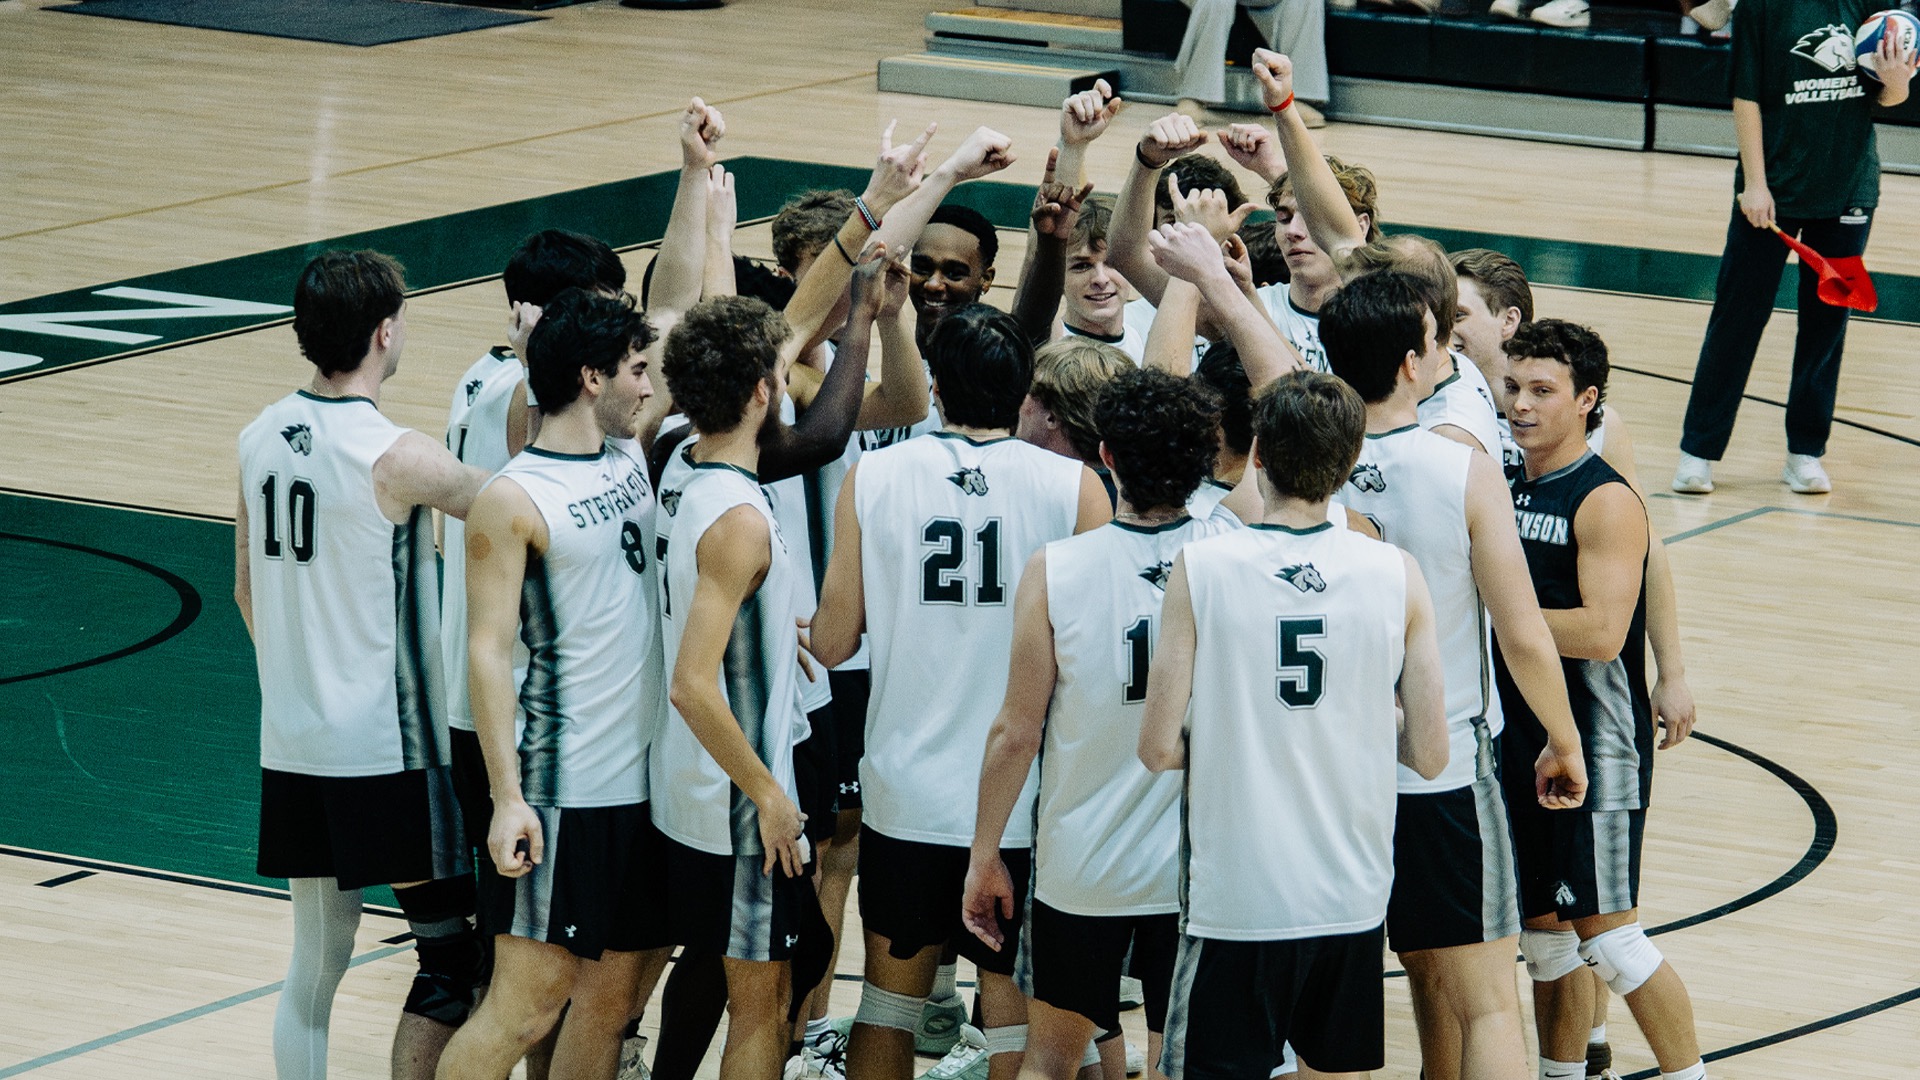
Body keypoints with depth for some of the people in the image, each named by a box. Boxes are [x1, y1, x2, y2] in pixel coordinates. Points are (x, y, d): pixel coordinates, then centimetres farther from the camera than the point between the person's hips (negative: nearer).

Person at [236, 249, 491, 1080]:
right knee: (452, 953, 3)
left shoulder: (261, 439, 5)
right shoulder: (394, 458, -17)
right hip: (388, 751, -7)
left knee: (315, 962, 14)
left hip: (291, 750, 7)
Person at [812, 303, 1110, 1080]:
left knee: (889, 1001, 16)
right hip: (1024, 802, -2)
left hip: (906, 792, 2)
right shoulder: (1076, 489, -8)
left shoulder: (871, 478, -4)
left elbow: (833, 644, -1)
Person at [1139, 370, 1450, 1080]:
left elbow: (1160, 749, -10)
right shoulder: (1396, 575, -4)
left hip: (1236, 905, -3)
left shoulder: (1200, 569, -10)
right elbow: (1429, 756, -1)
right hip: (1352, 898, 3)